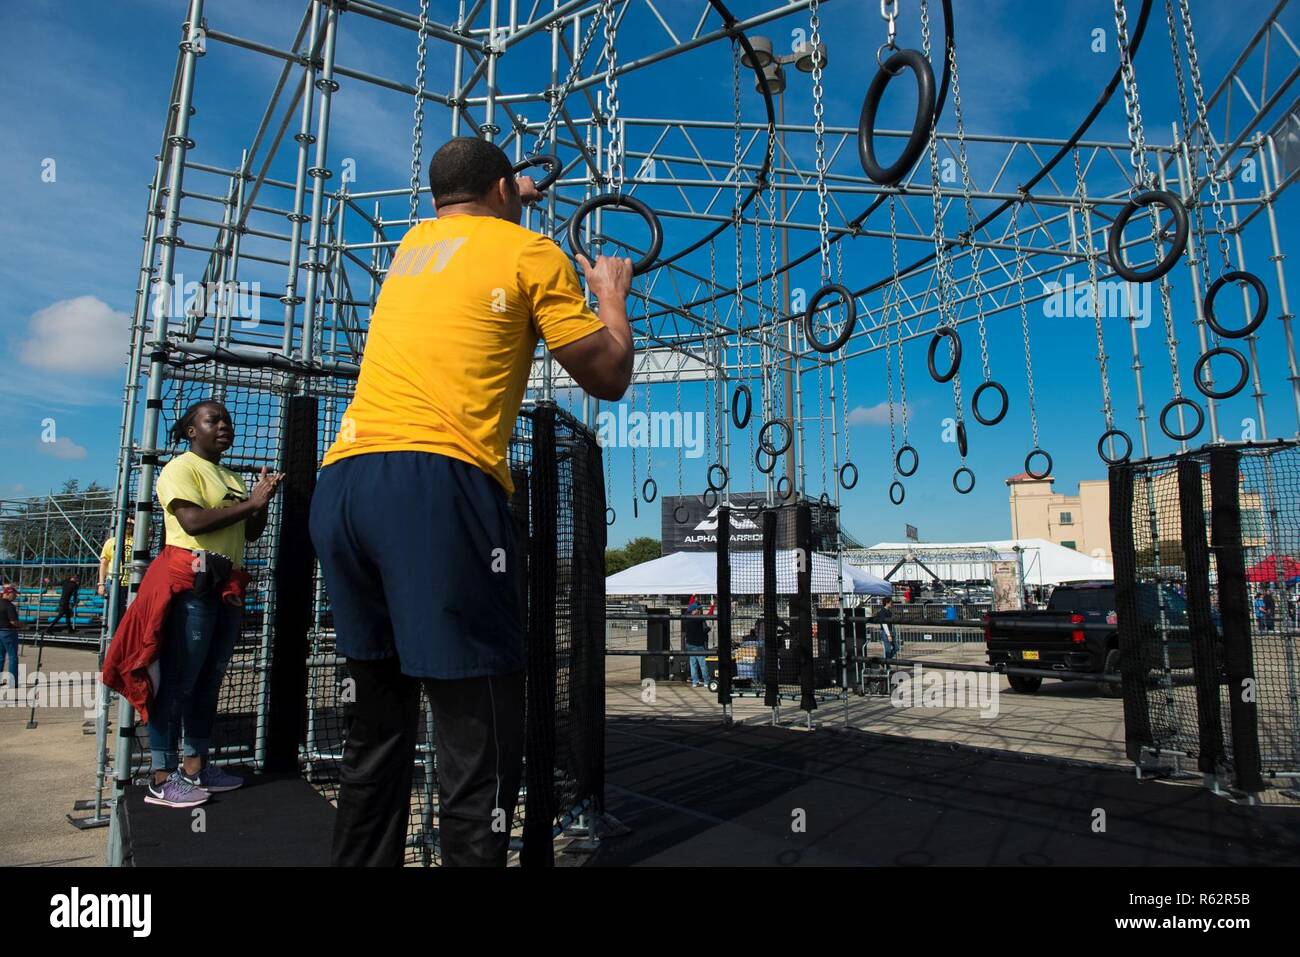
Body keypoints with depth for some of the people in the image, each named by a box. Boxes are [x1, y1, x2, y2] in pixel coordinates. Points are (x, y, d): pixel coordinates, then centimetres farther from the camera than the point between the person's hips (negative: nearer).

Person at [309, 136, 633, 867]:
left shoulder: (412, 246, 27)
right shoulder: (529, 251, 8)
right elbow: (610, 379, 10)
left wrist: (509, 204, 66)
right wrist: (614, 295, 27)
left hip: (339, 483, 8)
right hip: (436, 484, -7)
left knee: (378, 724, 18)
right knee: (482, 740, -4)